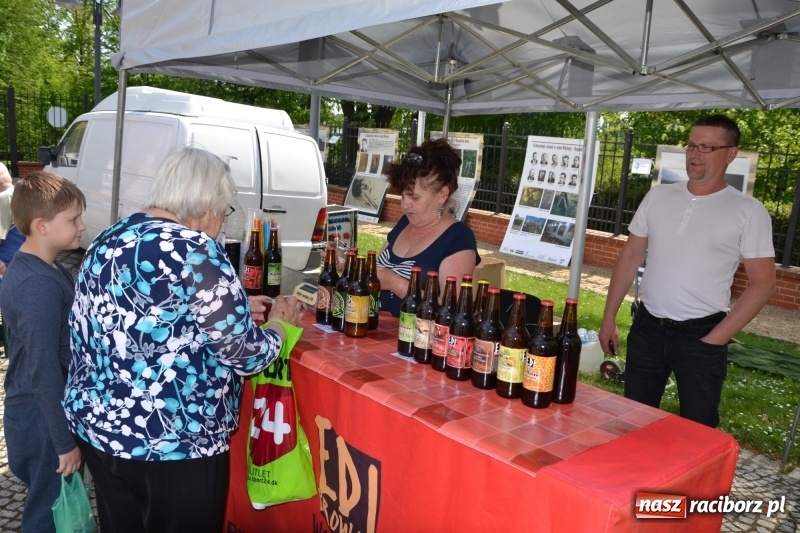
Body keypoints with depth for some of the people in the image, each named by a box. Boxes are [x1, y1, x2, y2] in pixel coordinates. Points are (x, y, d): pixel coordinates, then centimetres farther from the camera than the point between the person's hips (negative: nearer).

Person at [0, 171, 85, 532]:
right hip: (44, 419, -9)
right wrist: (65, 441, -20)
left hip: (30, 409, 9)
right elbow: (44, 370, -26)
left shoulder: (30, 269, 5)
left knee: (48, 503, 24)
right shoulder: (40, 285, -26)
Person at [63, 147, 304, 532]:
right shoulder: (195, 251, -19)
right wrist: (280, 322, 5)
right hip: (174, 444, -8)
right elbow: (244, 355, -15)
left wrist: (238, 308, 17)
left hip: (97, 428, 8)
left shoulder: (106, 243, 5)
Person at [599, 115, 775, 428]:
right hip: (647, 328, 3)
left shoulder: (748, 212, -6)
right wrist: (609, 318, 5)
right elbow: (630, 256, 8)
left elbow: (762, 282, -6)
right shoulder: (658, 196, 4)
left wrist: (717, 338, -12)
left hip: (701, 336, -3)